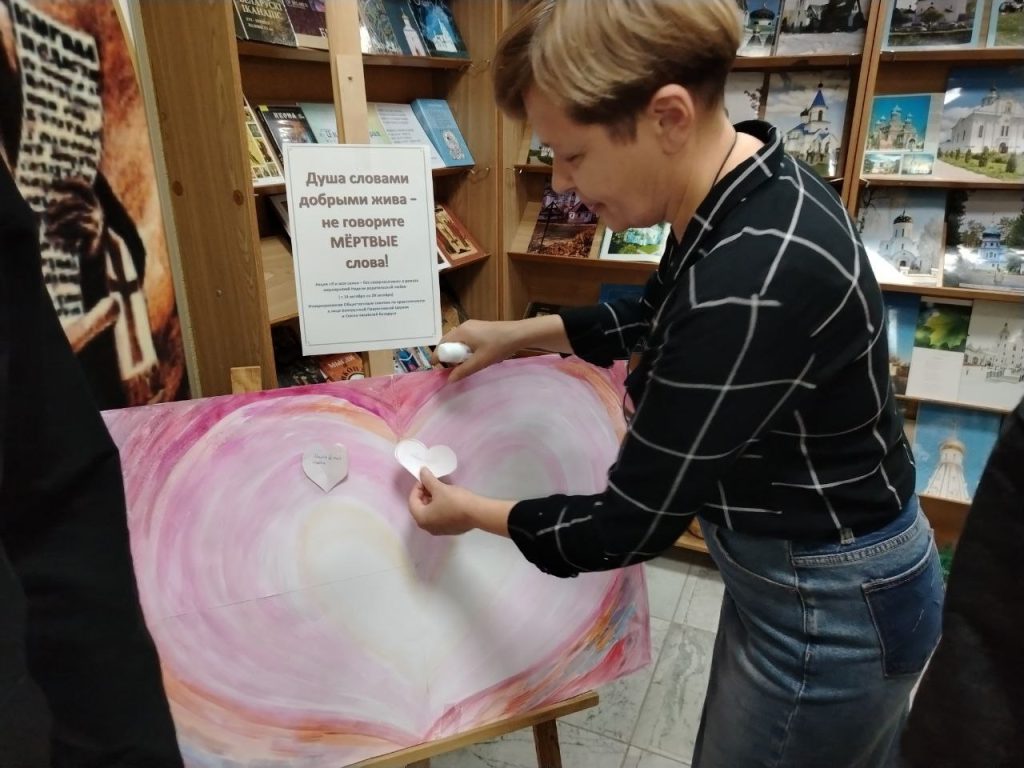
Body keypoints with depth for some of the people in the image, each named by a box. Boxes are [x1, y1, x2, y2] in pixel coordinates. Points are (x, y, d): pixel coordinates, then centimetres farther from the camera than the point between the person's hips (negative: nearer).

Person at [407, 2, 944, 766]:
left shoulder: (753, 283, -36)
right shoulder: (745, 185, -6)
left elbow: (632, 526, -25)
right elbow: (662, 317, 14)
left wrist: (474, 513, -9)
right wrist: (518, 333, 12)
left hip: (830, 608, -8)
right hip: (793, 566, 8)